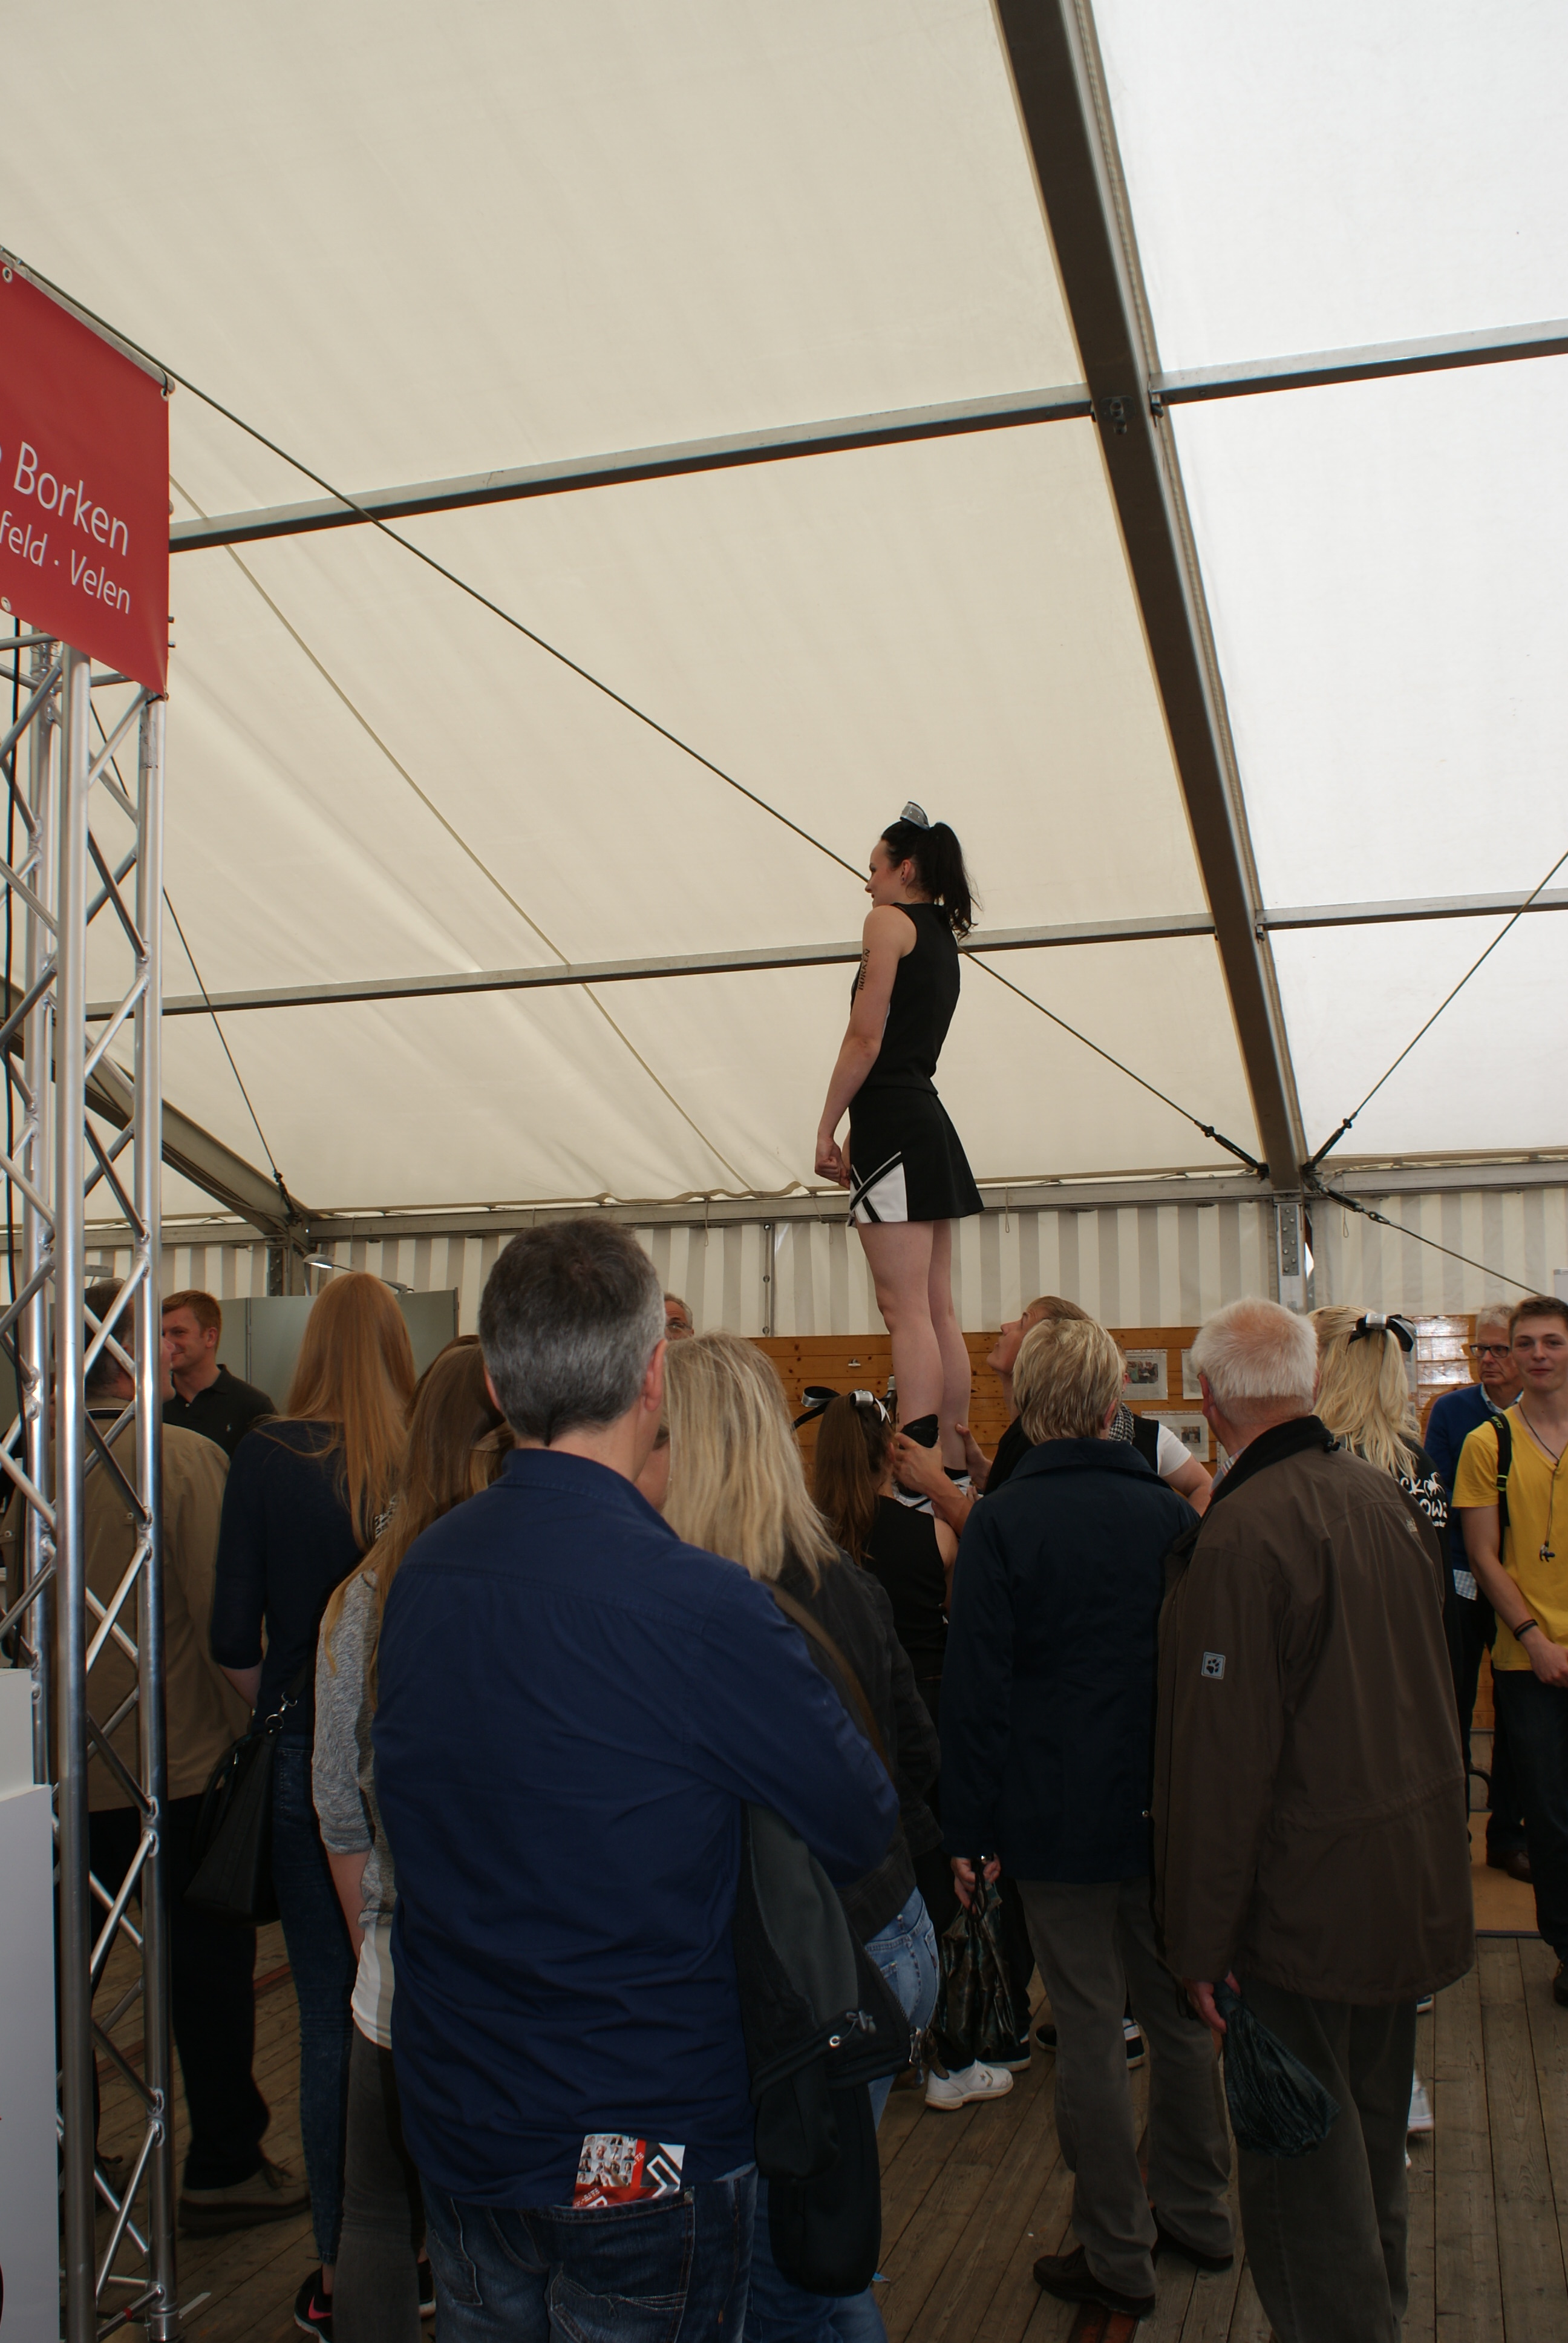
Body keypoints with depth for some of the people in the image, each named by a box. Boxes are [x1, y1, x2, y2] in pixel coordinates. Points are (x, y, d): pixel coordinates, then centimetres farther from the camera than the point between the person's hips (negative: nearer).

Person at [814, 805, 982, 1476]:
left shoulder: (890, 922, -4)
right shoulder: (944, 938, 22)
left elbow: (865, 1039, -11)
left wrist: (826, 1130, -8)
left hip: (891, 1117, -9)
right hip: (930, 1117, 9)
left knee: (907, 1311, -14)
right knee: (939, 1312, 7)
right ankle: (953, 1468, 8)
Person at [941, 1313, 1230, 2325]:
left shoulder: (1002, 1522, -13)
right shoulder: (1169, 1513, -2)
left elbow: (977, 1688, -13)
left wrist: (971, 1829, -5)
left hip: (1061, 1817, -4)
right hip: (1168, 1813, 4)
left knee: (1091, 2031, 6)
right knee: (1182, 2014, 19)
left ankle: (1117, 2257, 17)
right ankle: (1195, 2212, 34)